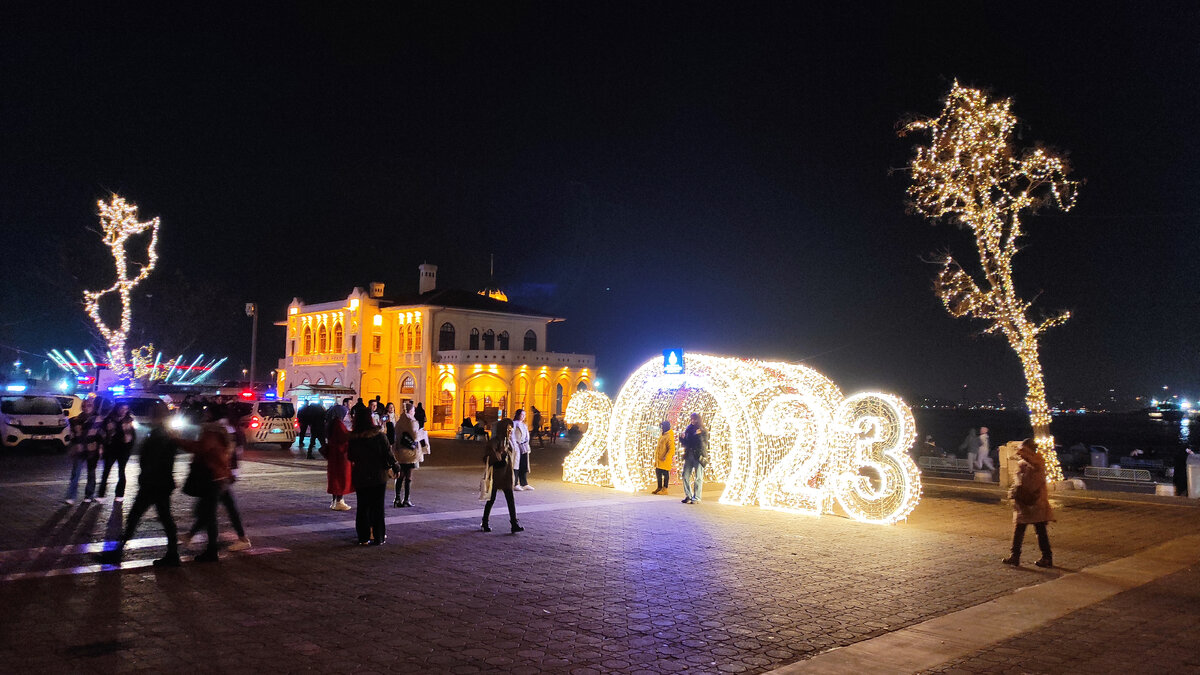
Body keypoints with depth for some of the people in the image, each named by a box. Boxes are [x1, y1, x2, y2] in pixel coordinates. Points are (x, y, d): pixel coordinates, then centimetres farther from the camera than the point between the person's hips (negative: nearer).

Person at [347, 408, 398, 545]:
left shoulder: (352, 438, -4)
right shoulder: (379, 436, -13)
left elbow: (350, 458, 7)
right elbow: (388, 454, -8)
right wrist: (395, 468, 7)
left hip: (360, 478, 2)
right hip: (378, 477, -2)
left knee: (362, 508, 11)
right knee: (377, 508, 6)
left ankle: (363, 538, 14)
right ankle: (378, 538, 10)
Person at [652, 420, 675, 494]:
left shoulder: (669, 436, -14)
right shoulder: (662, 435, 16)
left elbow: (671, 449, -19)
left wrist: (666, 457, -24)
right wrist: (656, 456, 21)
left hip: (665, 460, -10)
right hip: (659, 459, 10)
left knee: (665, 474, -2)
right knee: (658, 473, 13)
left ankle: (665, 489, 3)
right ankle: (659, 488, 21)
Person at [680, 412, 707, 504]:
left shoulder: (703, 431, 0)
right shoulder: (689, 429, 13)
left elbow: (704, 444, -10)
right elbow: (685, 443, 15)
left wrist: (699, 435, -21)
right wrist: (682, 438, -4)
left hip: (698, 456, -5)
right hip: (688, 455, 5)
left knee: (698, 478, -4)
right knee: (685, 476, 3)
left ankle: (696, 498, 0)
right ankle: (688, 496, 13)